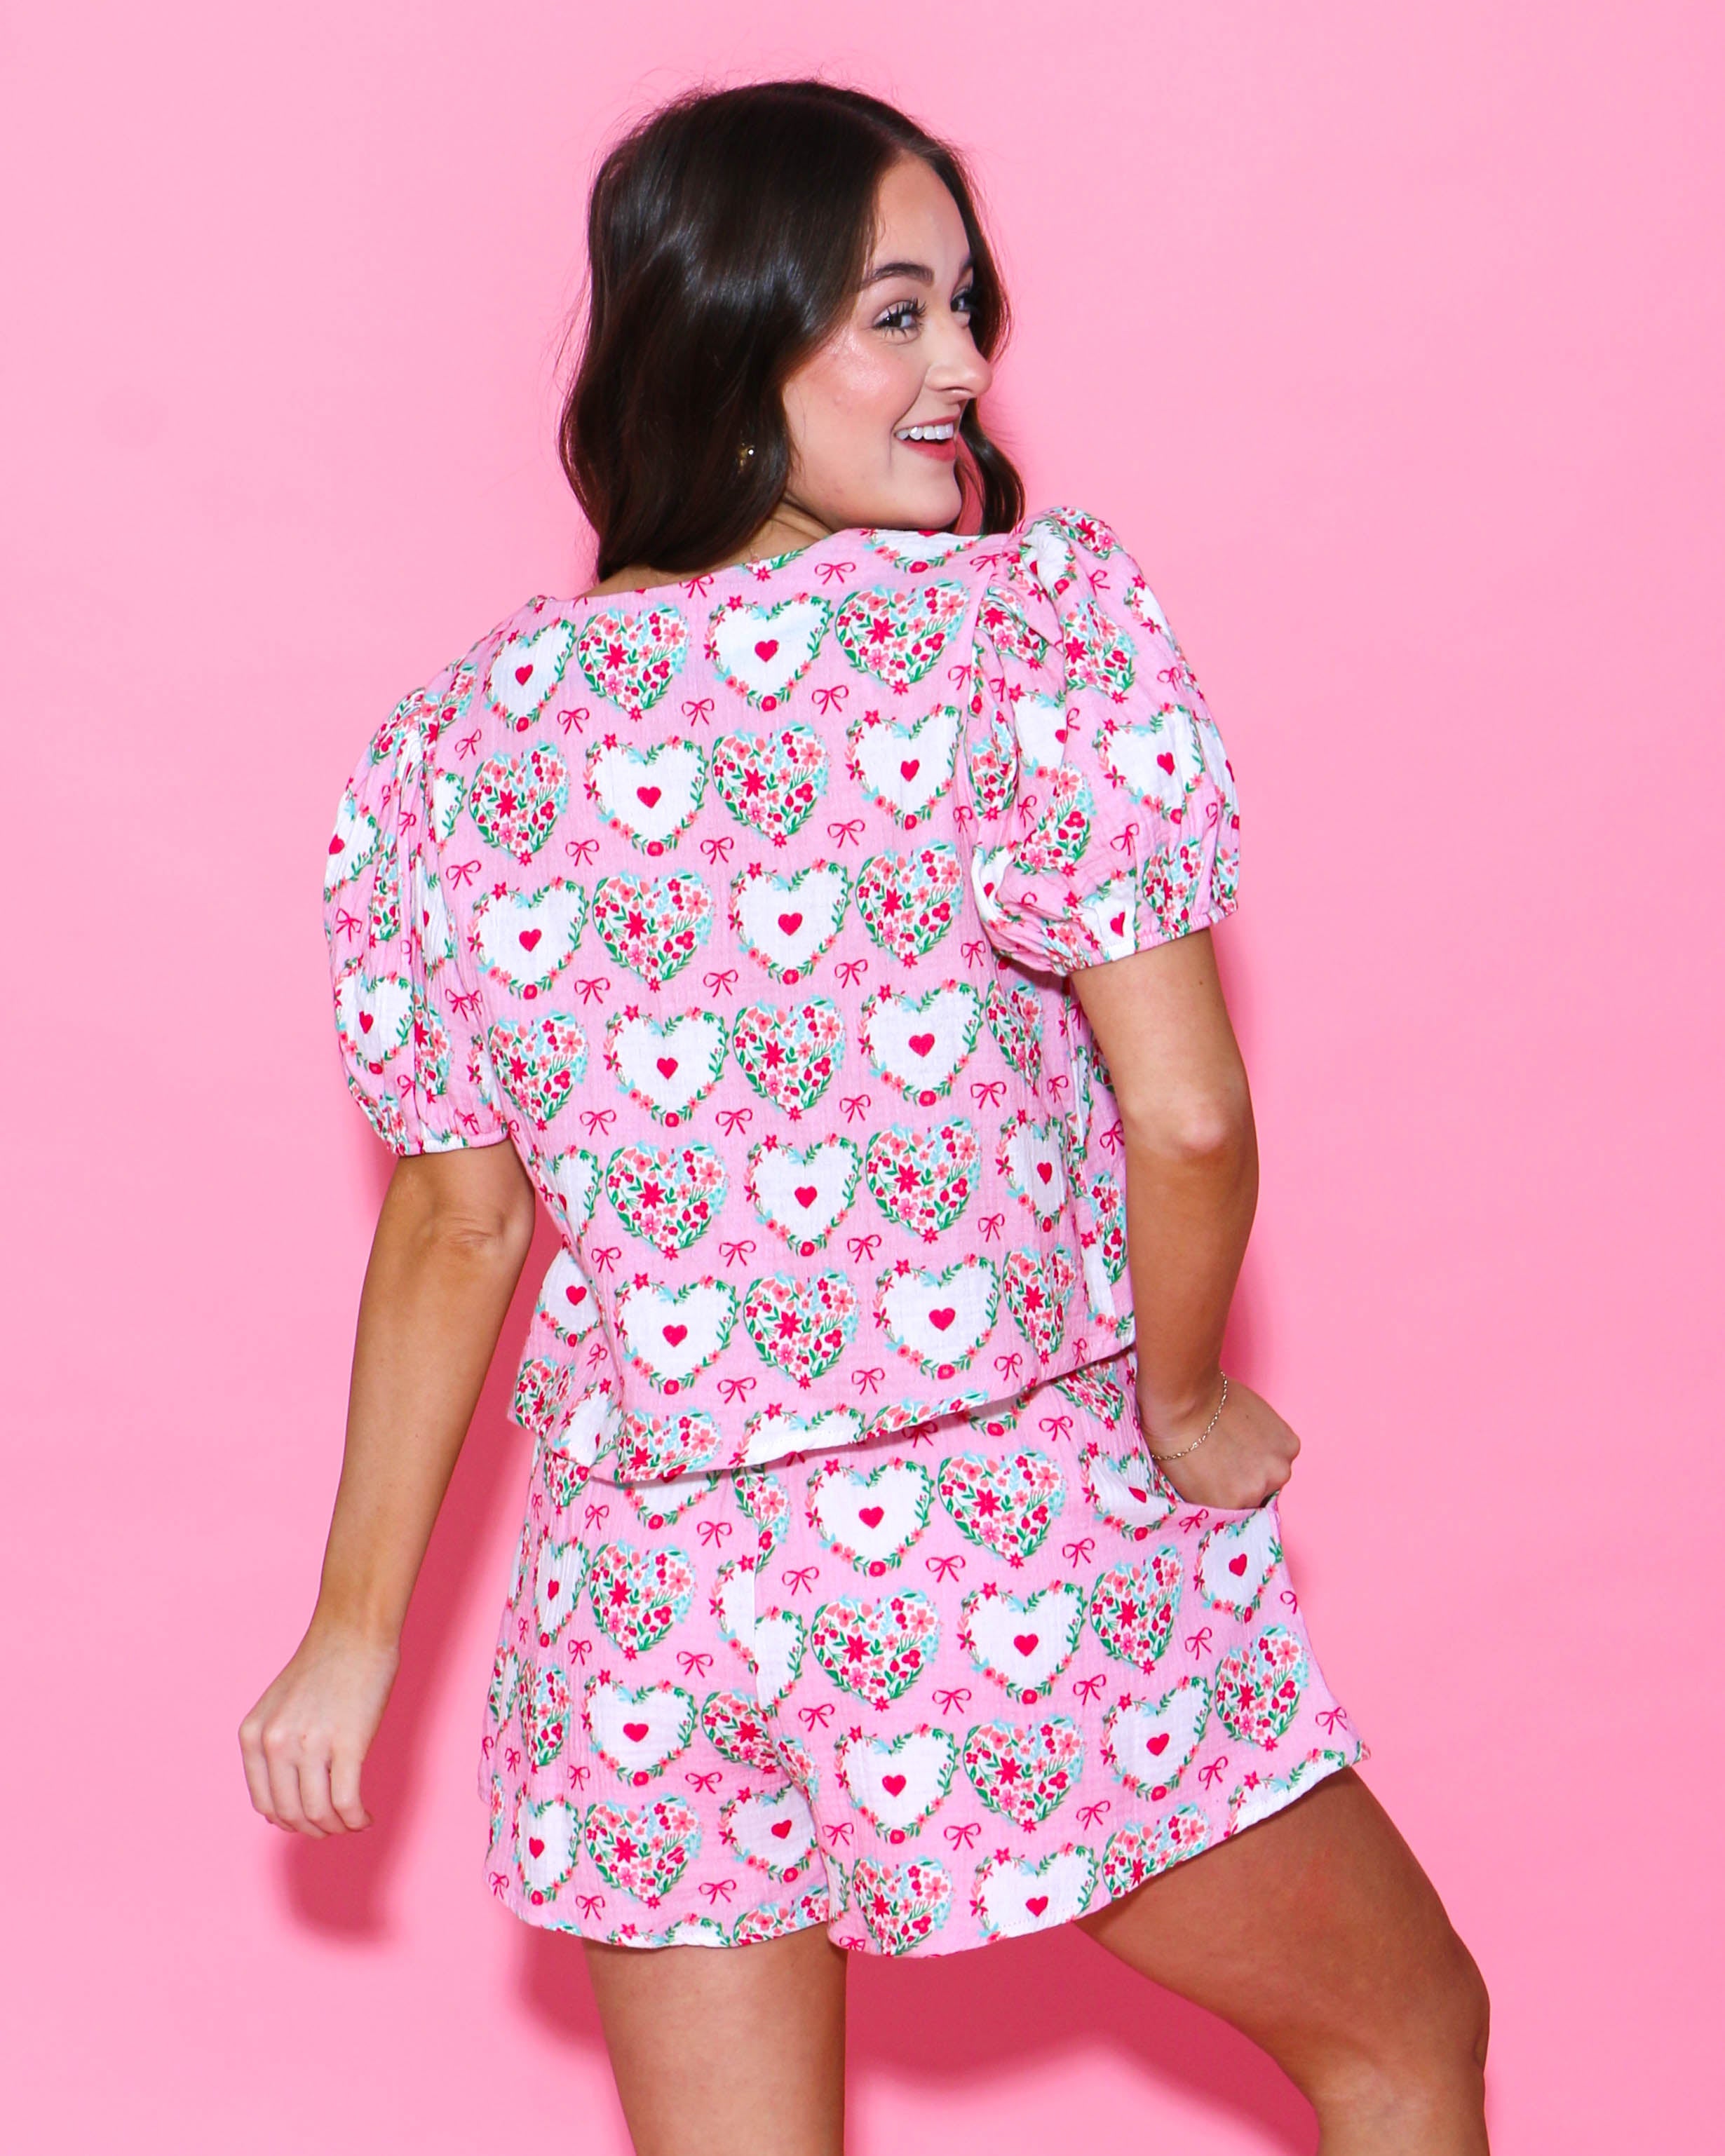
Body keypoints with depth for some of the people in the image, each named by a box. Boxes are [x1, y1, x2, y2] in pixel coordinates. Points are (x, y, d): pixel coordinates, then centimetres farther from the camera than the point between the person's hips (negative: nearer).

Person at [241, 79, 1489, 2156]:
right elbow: (1186, 1111, -19)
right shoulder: (1042, 621, -13)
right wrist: (1187, 1407, 0)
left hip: (648, 1605, 4)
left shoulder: (454, 742, 0)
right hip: (1018, 1556, -3)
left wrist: (358, 1629, 14)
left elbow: (454, 1231, 4)